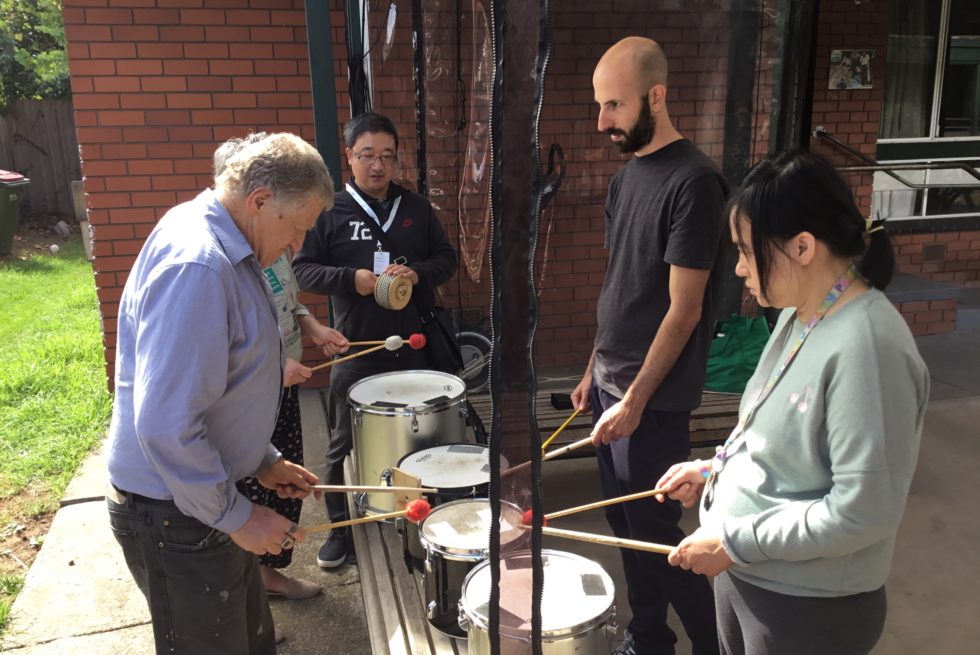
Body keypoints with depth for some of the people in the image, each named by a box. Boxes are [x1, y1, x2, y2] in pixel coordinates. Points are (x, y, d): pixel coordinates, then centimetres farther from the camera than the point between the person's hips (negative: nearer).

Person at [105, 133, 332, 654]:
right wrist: (236, 516, -20)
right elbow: (166, 424, -30)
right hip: (176, 514, -9)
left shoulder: (225, 249, 7)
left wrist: (263, 462, 14)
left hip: (209, 497, 9)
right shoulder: (196, 265, -27)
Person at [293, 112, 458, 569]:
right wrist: (351, 278, -18)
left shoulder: (416, 208, 8)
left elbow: (446, 259, 10)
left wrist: (418, 273, -10)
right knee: (344, 444, 6)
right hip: (355, 349, -2)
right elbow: (302, 268, -2)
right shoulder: (330, 212, 0)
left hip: (413, 346, 3)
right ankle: (340, 527, 24)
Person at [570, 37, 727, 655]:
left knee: (654, 530, 2)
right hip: (612, 382, 8)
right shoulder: (628, 174, 9)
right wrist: (595, 370, 14)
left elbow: (683, 310, -19)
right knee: (624, 519, 16)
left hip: (653, 397, -8)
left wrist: (636, 400, -18)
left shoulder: (693, 182, -17)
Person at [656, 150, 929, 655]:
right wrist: (714, 468, 3)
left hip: (810, 609, -8)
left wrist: (734, 542, -21)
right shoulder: (799, 316, 2)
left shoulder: (867, 347, -26)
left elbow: (863, 511, -26)